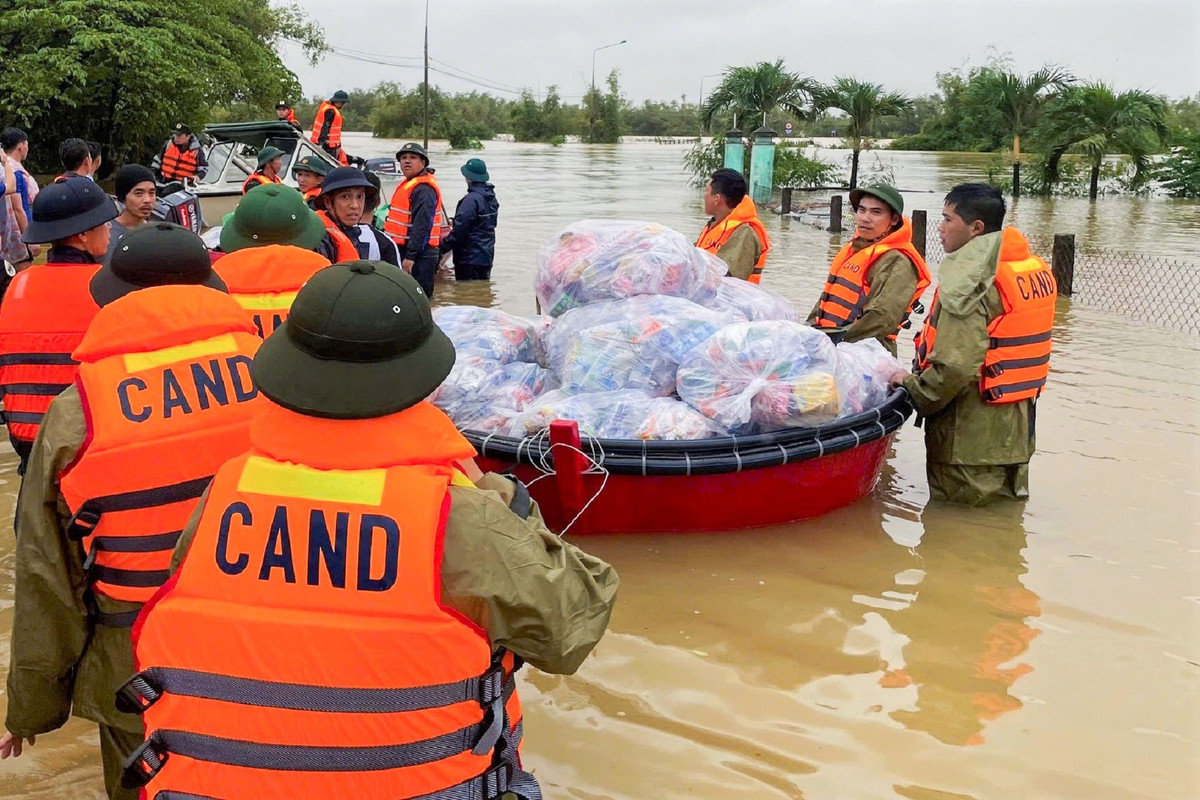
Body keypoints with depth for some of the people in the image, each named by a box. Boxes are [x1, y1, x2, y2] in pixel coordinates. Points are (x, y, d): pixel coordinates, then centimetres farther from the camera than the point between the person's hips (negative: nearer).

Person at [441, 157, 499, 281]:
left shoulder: (472, 199, -20)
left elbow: (459, 229, -22)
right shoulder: (491, 197, 10)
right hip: (487, 256, 9)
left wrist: (444, 246, -13)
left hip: (470, 257, -9)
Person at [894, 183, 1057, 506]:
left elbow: (955, 366, -28)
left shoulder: (970, 279, -21)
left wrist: (914, 390, -11)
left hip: (971, 437, -9)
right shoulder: (1036, 270, 7)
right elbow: (1013, 349, 12)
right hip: (1017, 430, 9)